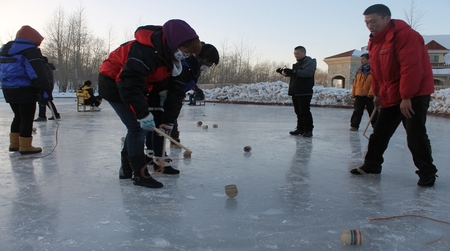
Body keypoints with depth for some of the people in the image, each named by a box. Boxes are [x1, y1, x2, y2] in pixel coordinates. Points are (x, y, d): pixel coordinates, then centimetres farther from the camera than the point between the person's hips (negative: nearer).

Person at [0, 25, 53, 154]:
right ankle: (25, 146, 4)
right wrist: (46, 91, -21)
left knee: (18, 116, 19)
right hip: (25, 90, -8)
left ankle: (14, 144, 24)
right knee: (27, 118, 0)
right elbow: (38, 74, -20)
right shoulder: (30, 51, -12)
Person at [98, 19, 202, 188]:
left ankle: (127, 169, 25)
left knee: (138, 128, 12)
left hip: (131, 84, 9)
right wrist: (143, 114, -34)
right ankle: (140, 174, -3)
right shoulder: (146, 51, -34)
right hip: (114, 83, -9)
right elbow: (128, 83, -36)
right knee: (138, 127, -12)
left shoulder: (168, 52, -6)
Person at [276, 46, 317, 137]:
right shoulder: (297, 64, 23)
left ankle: (308, 130, -4)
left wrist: (293, 71, -30)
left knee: (305, 111, -9)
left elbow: (308, 72, -23)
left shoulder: (310, 62, -5)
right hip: (295, 92, 9)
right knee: (298, 112, 11)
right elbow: (292, 74, 27)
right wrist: (284, 72, 6)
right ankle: (300, 129, 18)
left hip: (304, 93, -8)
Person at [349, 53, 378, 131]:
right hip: (359, 95, 4)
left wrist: (371, 92, -19)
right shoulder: (359, 71, 13)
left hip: (369, 95, -4)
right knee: (357, 111, 3)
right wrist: (353, 93, 9)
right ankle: (354, 125, 7)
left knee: (373, 112, 5)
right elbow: (355, 83, 14)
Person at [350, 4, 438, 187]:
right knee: (379, 132, 11)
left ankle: (427, 173, 5)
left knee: (415, 135, -9)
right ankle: (372, 165, 23)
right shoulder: (374, 42, 9)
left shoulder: (405, 35, -19)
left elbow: (411, 68, -25)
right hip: (390, 96, 9)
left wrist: (407, 96, -25)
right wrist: (377, 93, 15)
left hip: (414, 95, -8)